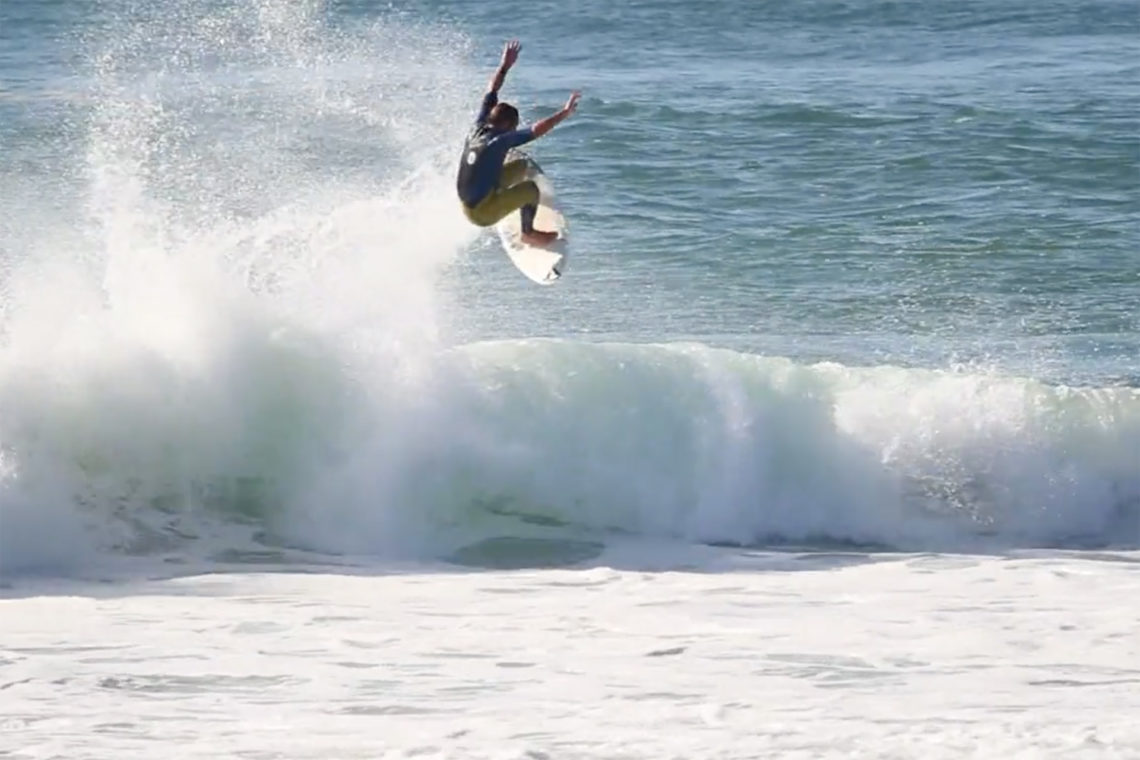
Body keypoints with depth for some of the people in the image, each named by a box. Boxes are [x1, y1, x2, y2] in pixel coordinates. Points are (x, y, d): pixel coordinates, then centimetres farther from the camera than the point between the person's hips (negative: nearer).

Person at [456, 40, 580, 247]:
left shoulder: (478, 129, -1)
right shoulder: (499, 140, -22)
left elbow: (491, 94, 10)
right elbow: (536, 130, -27)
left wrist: (505, 66, 16)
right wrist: (564, 113, -26)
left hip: (467, 204, 9)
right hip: (483, 213, -9)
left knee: (521, 166, 18)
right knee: (530, 188, -10)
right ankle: (528, 233, 8)